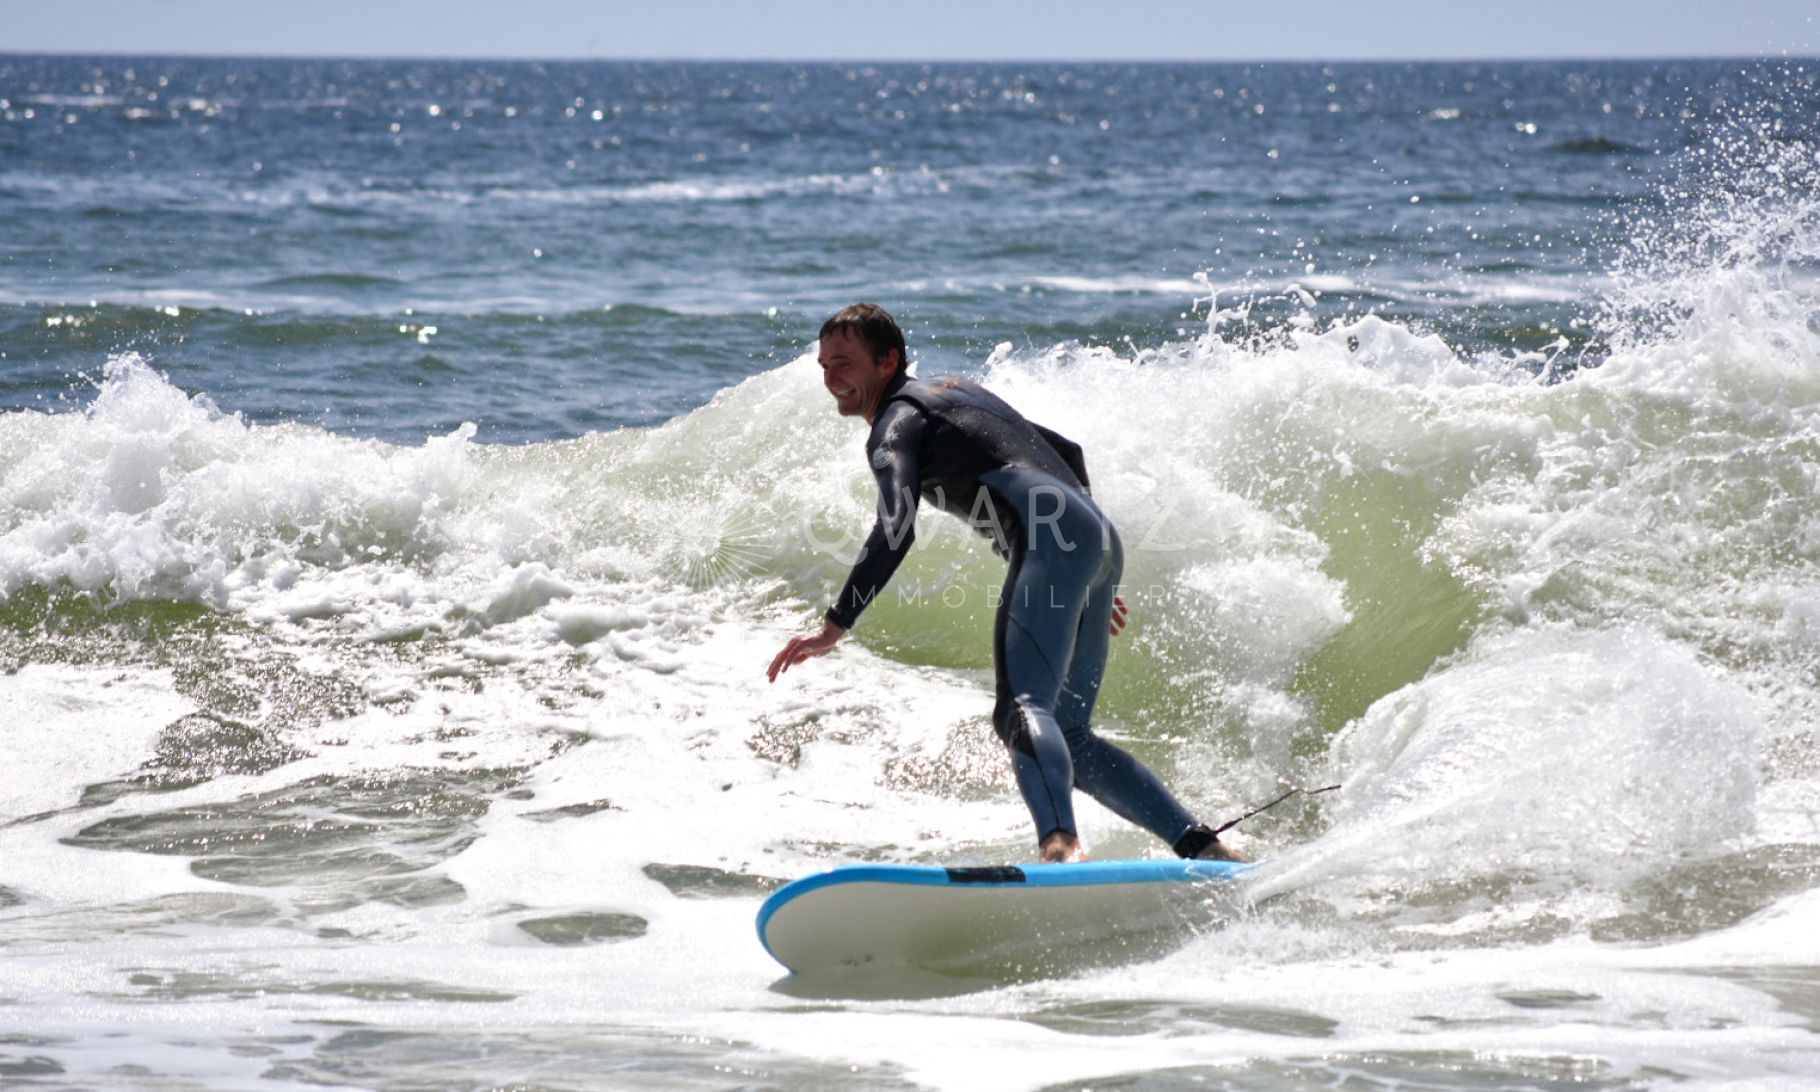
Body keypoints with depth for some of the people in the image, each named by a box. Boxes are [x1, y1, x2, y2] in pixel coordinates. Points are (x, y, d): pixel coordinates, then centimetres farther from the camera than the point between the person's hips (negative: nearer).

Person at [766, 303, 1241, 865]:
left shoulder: (895, 424, 3)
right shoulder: (957, 392, 31)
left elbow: (895, 531, -15)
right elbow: (1068, 452, 38)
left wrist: (834, 626, -18)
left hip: (1054, 544, -9)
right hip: (1100, 543, 9)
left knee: (1022, 712, -27)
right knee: (1067, 737, 15)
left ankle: (1060, 844, -53)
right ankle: (1202, 847, 8)